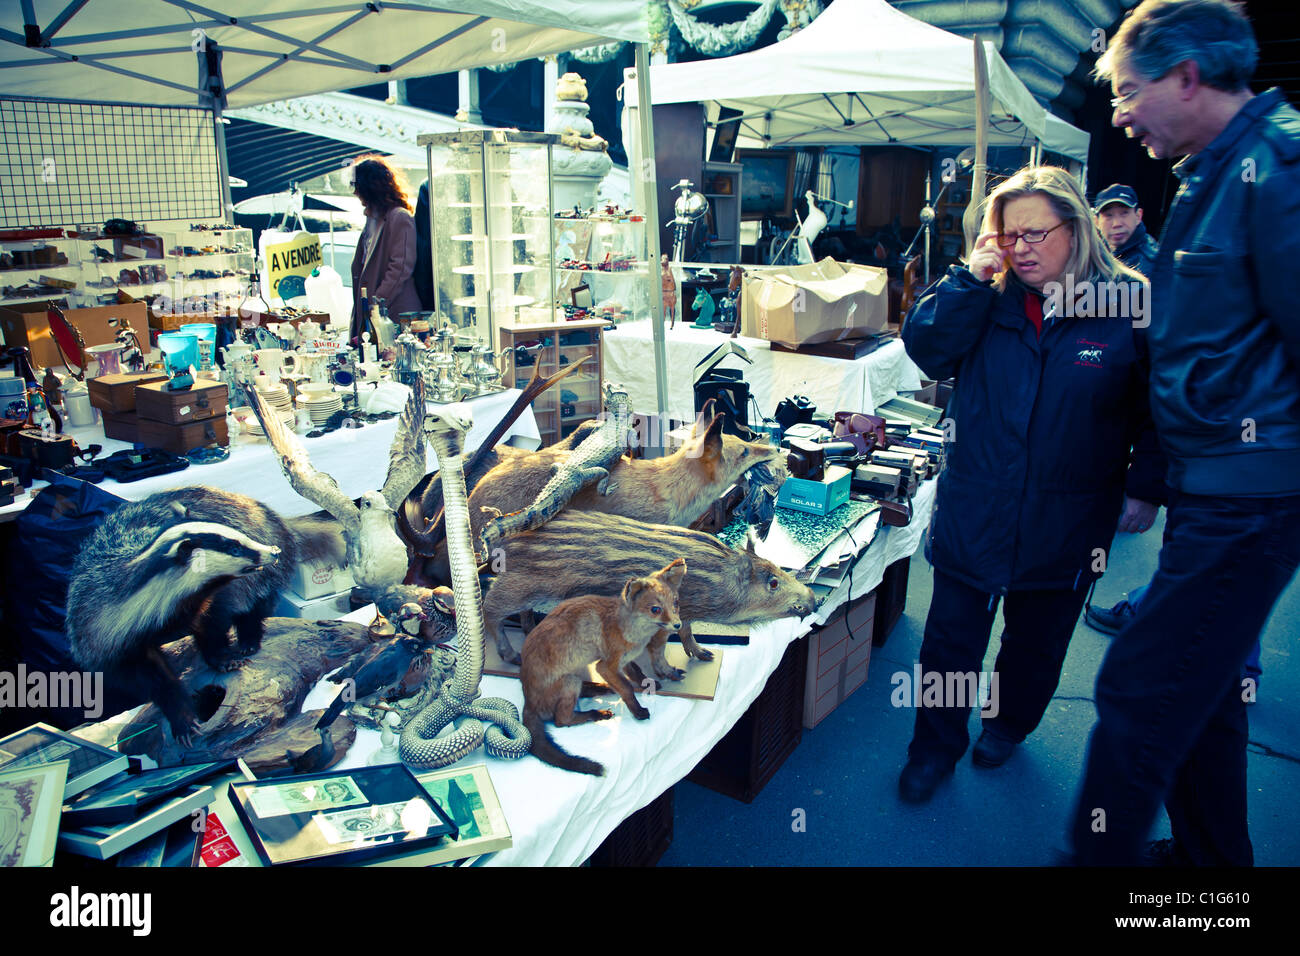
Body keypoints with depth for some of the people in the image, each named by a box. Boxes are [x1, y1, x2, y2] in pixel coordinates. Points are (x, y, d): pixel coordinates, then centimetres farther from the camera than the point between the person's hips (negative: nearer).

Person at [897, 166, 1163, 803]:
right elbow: (926, 350, -11)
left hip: (1068, 521, 0)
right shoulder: (987, 299, 0)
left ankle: (1009, 724, 45)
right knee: (951, 636, 8)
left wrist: (1145, 484, -3)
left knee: (1037, 640, 19)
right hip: (974, 508, 1)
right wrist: (969, 281, -17)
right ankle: (936, 746, 27)